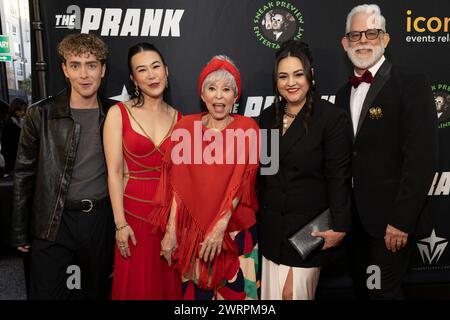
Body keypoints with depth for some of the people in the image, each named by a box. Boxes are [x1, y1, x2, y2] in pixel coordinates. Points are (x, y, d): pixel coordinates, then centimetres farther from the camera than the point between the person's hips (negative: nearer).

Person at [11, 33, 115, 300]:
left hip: (101, 219, 2)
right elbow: (24, 174, 0)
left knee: (97, 292, 16)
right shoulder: (41, 115, -5)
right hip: (55, 221, -2)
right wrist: (21, 232, 2)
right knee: (46, 293, 4)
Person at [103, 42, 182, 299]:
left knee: (169, 283, 14)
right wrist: (120, 223, -10)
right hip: (134, 211, -2)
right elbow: (114, 172, -7)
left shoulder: (178, 118, 5)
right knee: (136, 285, 10)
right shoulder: (119, 113, -4)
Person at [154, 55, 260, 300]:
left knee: (234, 290, 12)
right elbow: (178, 185, -4)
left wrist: (220, 227, -18)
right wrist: (171, 230, -10)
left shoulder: (247, 128, -4)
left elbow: (240, 183, -12)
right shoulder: (186, 127, 0)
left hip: (235, 231, -1)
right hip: (193, 229, 1)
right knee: (196, 291, 13)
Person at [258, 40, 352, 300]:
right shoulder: (268, 117, 6)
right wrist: (256, 216, 12)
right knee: (272, 291, 13)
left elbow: (339, 178, -12)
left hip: (309, 229, -5)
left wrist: (340, 227, -14)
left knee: (294, 293, 2)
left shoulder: (333, 118, -11)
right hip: (272, 228, 5)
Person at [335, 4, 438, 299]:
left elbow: (421, 159, -17)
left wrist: (401, 220, -20)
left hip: (390, 219, -6)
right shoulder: (344, 94, 11)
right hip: (355, 219, 7)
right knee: (362, 289, 18)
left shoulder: (412, 85, -10)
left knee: (383, 291, 3)